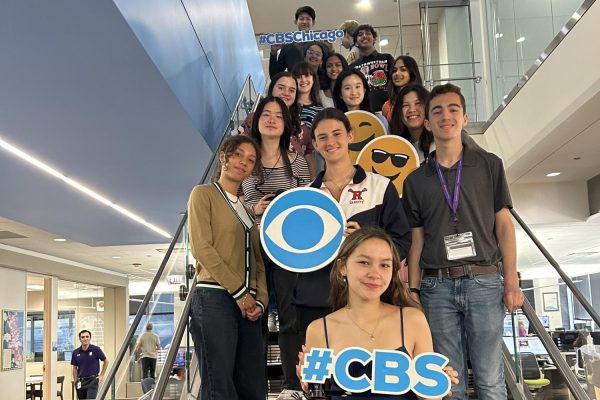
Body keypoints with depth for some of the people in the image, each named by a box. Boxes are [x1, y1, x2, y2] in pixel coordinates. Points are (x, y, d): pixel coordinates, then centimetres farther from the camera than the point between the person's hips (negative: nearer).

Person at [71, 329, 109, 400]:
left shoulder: (96, 349, -7)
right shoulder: (76, 352, 2)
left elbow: (106, 361, 5)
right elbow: (74, 368, 11)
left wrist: (102, 375, 2)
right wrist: (75, 382, 6)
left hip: (92, 381, -4)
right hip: (81, 381, 4)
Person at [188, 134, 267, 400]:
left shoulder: (248, 208, 24)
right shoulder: (204, 194, 5)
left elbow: (258, 260, 17)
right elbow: (201, 248, -8)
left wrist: (259, 299, 0)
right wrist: (239, 291, -11)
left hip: (247, 304, 6)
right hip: (214, 298, -6)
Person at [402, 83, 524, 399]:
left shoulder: (489, 165, 6)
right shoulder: (415, 180, 10)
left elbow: (503, 224, 4)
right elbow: (417, 239, 10)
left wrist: (512, 281, -4)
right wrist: (413, 290, 3)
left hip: (484, 281, -1)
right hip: (437, 286, 1)